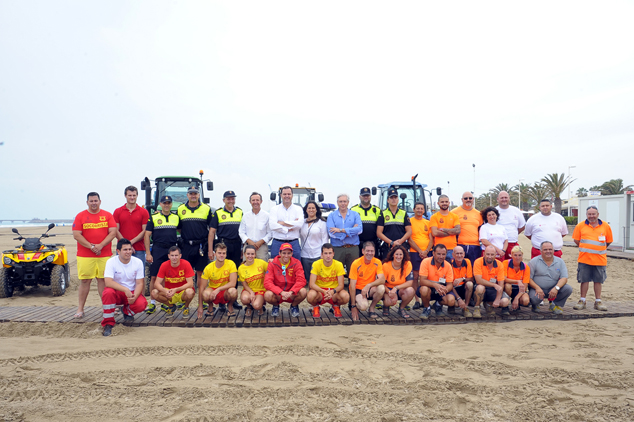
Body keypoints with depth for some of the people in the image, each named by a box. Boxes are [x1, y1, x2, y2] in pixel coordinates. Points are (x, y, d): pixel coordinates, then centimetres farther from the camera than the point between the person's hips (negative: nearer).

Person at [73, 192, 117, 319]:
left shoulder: (108, 215, 8)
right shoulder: (80, 216, 6)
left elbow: (113, 232, 0)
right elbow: (76, 235, -2)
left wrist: (100, 245, -12)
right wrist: (91, 246, -11)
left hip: (104, 255, 0)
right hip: (84, 255, 0)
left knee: (103, 280, 3)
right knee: (84, 281, 1)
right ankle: (80, 308, 10)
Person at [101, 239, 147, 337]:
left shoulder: (138, 262, -6)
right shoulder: (111, 262, -12)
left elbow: (139, 283, -6)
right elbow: (108, 282, -24)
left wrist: (134, 297, -25)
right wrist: (125, 289, -35)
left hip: (132, 292, 1)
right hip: (117, 292, -1)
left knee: (141, 304, -29)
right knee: (108, 292, -35)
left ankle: (127, 312, 11)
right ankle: (108, 324, -18)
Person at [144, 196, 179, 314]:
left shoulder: (176, 217, 11)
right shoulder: (153, 217, 3)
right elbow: (147, 235, 0)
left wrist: (177, 249, 8)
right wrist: (148, 253, -7)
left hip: (172, 249, 2)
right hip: (157, 250, -2)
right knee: (154, 277, -1)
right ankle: (152, 303, 8)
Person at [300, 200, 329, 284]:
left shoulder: (322, 222, 2)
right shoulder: (302, 222, 12)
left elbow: (325, 239, -1)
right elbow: (300, 237, 16)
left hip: (317, 255, -3)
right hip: (305, 255, 4)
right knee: (306, 277, 5)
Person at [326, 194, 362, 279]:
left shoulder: (355, 214, 10)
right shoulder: (331, 216, 7)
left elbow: (359, 229, -7)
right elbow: (331, 232, -9)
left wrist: (341, 230, -12)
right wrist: (351, 231, -9)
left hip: (353, 249, 1)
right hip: (337, 249, -1)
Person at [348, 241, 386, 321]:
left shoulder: (377, 263, -6)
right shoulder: (356, 264, -14)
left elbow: (382, 280, -19)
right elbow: (352, 285, -14)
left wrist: (368, 285, -36)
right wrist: (353, 306, -18)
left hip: (370, 290, 3)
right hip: (358, 290, -3)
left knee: (381, 288, -29)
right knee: (363, 306, -33)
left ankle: (372, 308, -2)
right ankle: (357, 307, 7)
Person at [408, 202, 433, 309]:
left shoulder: (428, 222, 15)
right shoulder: (410, 221, 4)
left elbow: (431, 239, 10)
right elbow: (410, 239, -2)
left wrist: (426, 251, -6)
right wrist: (420, 251, -9)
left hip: (427, 253, 3)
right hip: (414, 252, -3)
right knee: (415, 276, -3)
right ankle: (416, 300, 0)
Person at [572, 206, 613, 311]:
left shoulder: (605, 226, 3)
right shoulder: (581, 226, 1)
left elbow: (609, 241, 11)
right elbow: (576, 239, 9)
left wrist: (600, 250, 11)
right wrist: (585, 249, 9)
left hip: (600, 259, 1)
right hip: (584, 259, 0)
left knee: (598, 280, 7)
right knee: (584, 280, 5)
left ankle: (598, 301, 18)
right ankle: (582, 301, 14)